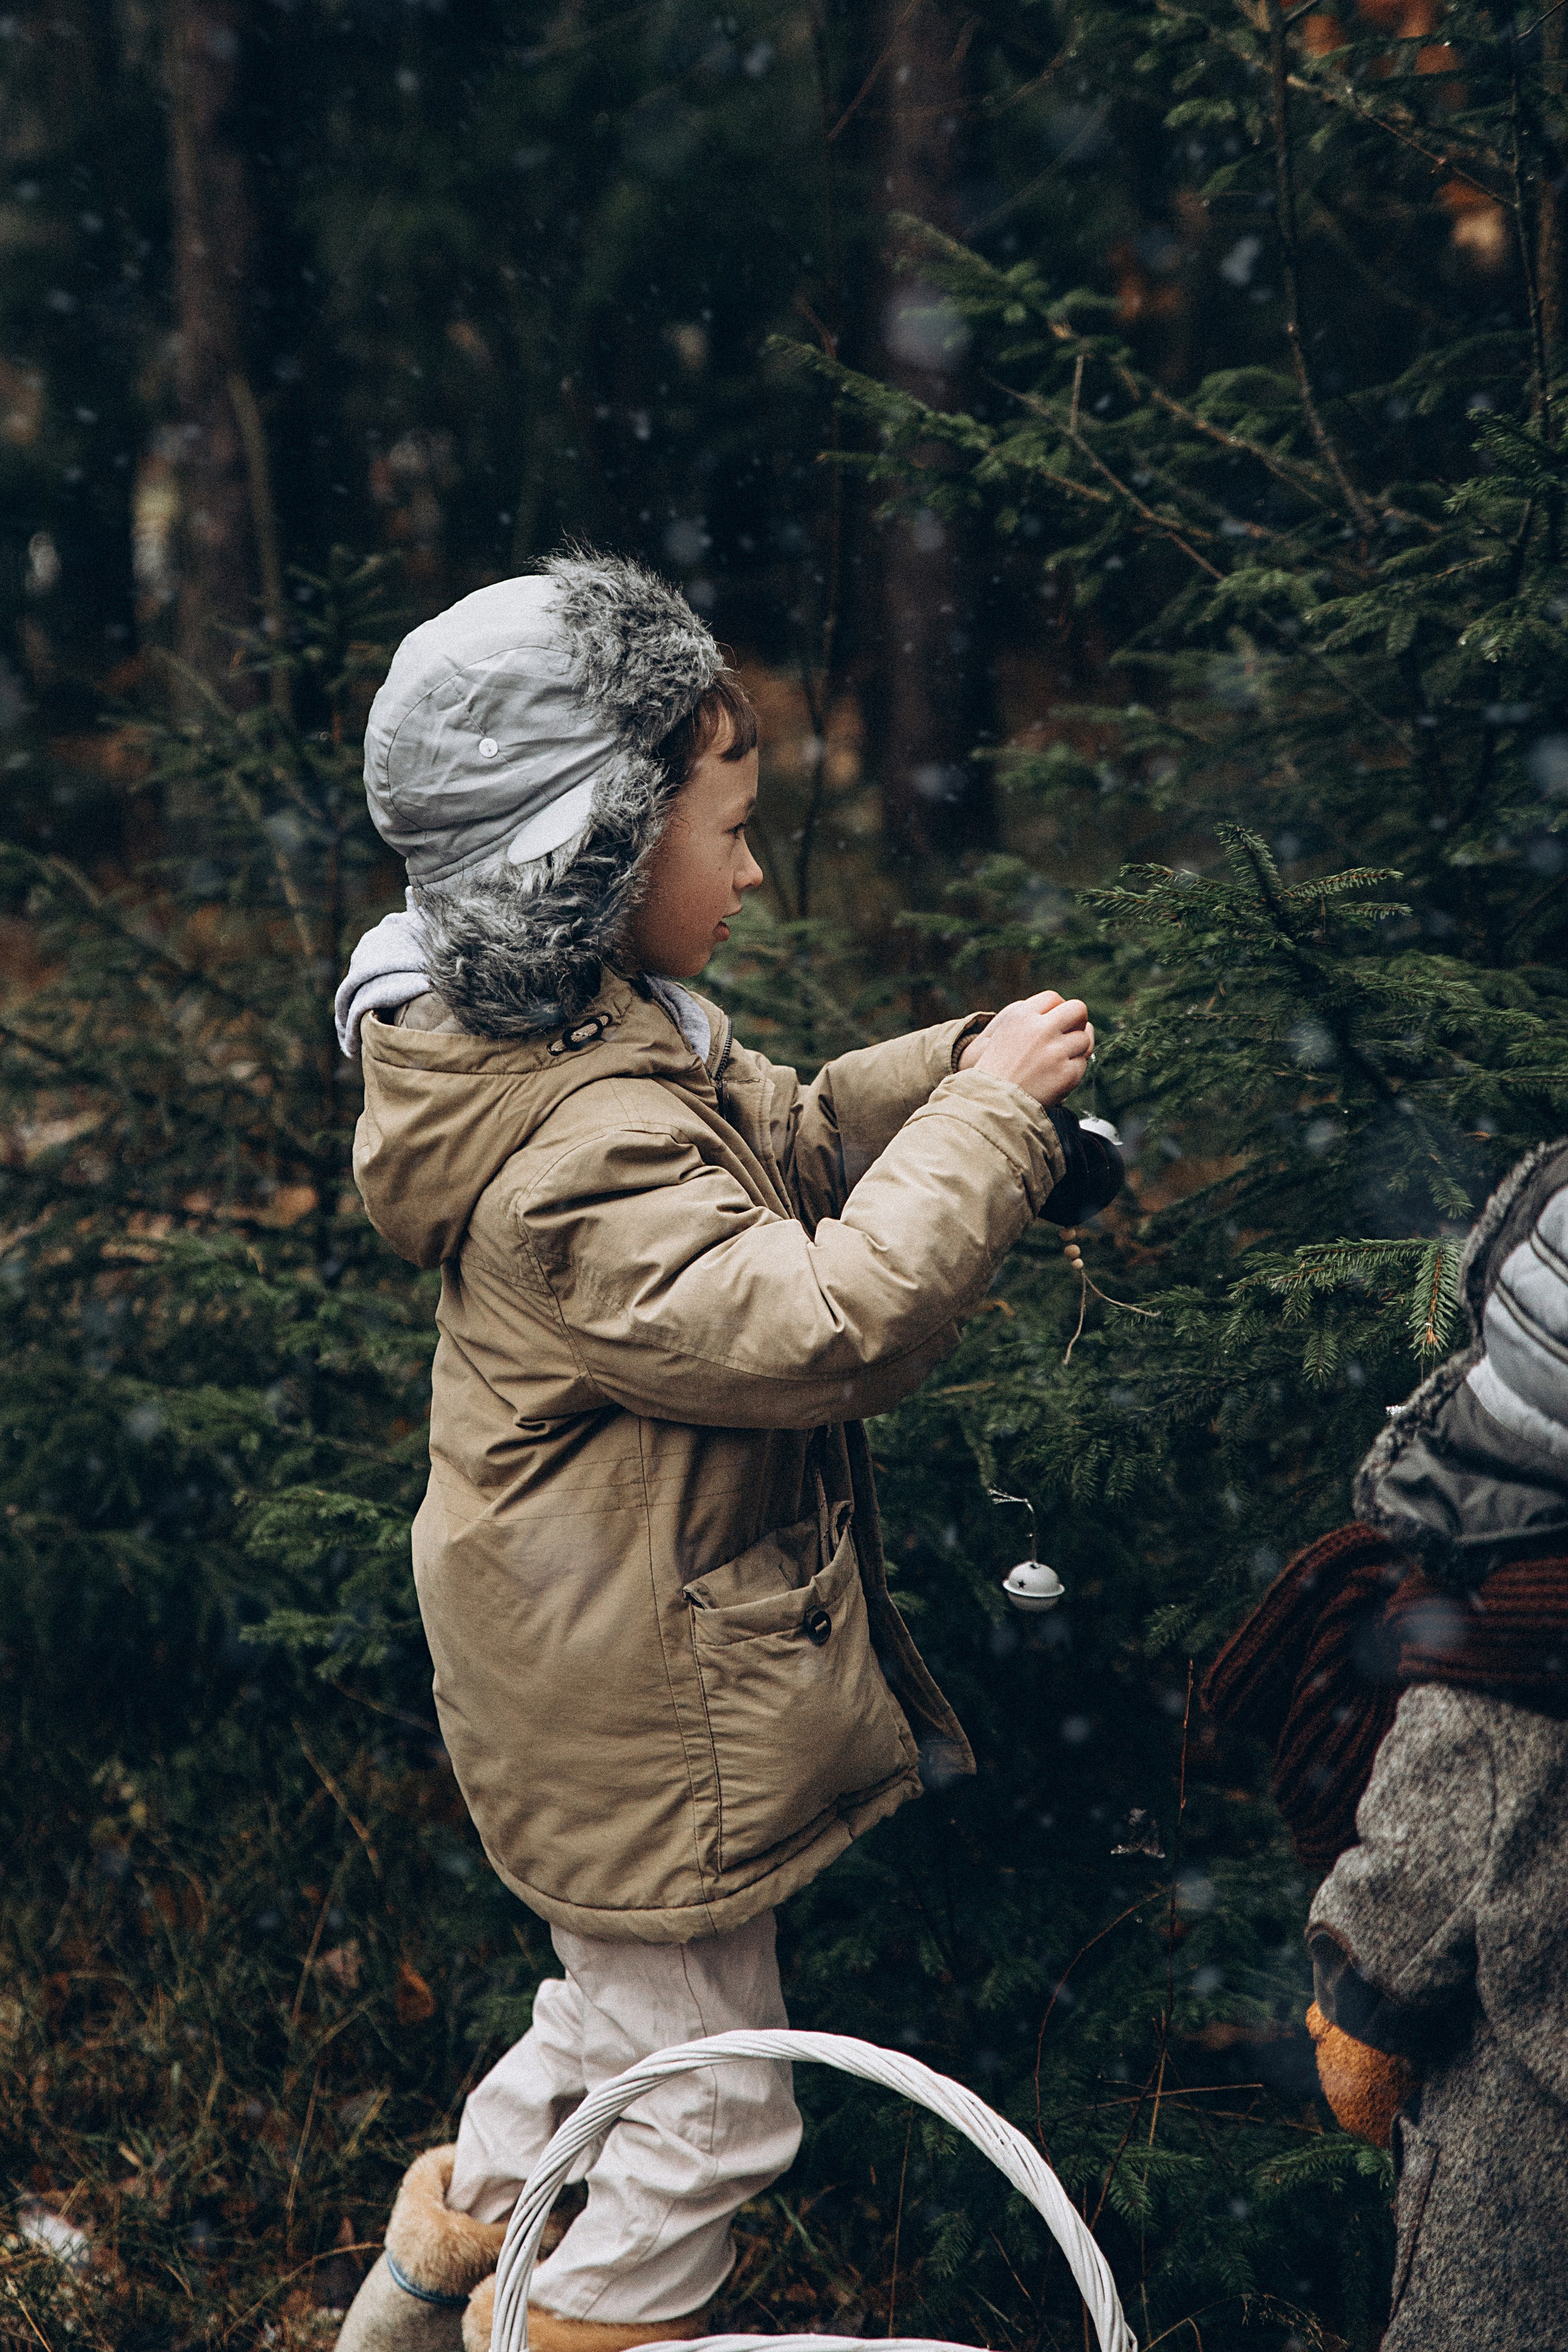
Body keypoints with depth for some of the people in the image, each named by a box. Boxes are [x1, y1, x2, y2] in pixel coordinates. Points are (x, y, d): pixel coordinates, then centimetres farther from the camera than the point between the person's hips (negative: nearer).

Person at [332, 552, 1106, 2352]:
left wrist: (961, 1066, -1)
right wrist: (986, 1115, -27)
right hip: (649, 1723, -11)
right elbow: (830, 1323, -37)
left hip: (599, 1675, 11)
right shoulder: (581, 1154, -31)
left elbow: (786, 1146, 15)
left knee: (618, 2015, 30)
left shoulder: (596, 1044, 2)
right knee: (708, 2113, 7)